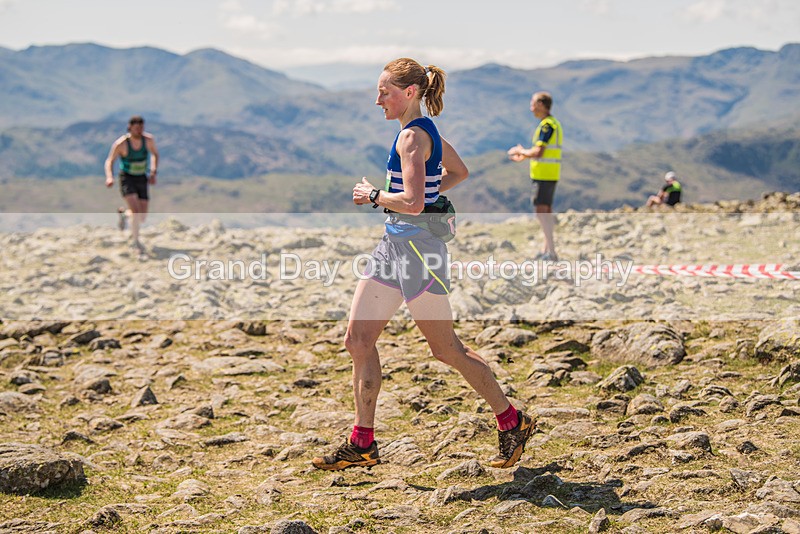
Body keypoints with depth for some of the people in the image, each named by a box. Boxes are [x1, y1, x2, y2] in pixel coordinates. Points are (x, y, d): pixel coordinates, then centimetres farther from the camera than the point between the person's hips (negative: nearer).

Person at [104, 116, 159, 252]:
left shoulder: (149, 140, -9)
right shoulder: (121, 144, -17)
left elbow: (155, 154, 11)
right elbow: (109, 161, -6)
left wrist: (153, 172, 0)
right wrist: (109, 177, -23)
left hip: (142, 179, 4)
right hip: (126, 179, -4)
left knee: (142, 217, 4)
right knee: (136, 211, -23)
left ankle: (123, 213, 38)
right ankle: (135, 240, -3)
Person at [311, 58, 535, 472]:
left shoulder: (412, 136, -17)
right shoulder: (425, 130, 13)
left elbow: (412, 203, -27)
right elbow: (459, 172, 29)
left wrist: (373, 195, -11)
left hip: (417, 247, -10)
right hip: (394, 244, 10)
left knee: (446, 349, 1)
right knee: (357, 339, 5)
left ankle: (512, 423, 16)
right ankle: (362, 444, 11)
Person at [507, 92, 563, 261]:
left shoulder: (546, 125, -16)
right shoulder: (554, 123, 16)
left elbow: (538, 152, -22)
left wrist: (521, 151, -5)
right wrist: (523, 157, 21)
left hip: (543, 174, -10)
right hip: (551, 173, 10)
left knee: (541, 210, -11)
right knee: (546, 211, 14)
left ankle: (551, 252, -14)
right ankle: (546, 248, 21)